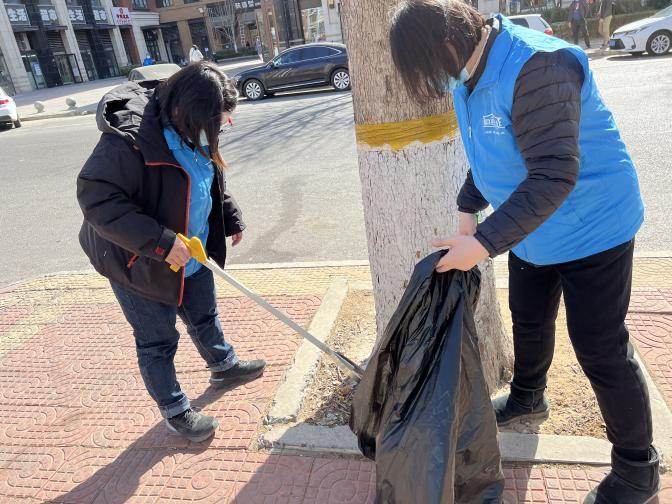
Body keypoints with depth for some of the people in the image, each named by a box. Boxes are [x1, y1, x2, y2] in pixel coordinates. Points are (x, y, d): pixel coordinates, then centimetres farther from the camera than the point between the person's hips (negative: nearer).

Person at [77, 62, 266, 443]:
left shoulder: (194, 130, -2)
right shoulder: (130, 137, -30)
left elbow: (213, 181, 14)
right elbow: (97, 198, -32)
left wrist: (230, 218, 7)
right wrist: (159, 242, -35)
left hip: (191, 254, 8)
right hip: (138, 263, -8)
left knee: (205, 315, 26)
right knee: (158, 341, 9)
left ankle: (224, 366, 52)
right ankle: (175, 411, 30)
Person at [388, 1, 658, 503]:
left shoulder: (536, 67, -30)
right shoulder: (467, 76, 0)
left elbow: (554, 174, -34)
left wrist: (484, 243, -33)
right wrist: (467, 209, -1)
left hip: (591, 230, -8)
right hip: (532, 231, 9)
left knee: (601, 350, 1)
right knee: (528, 321, 23)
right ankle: (527, 398, 50)